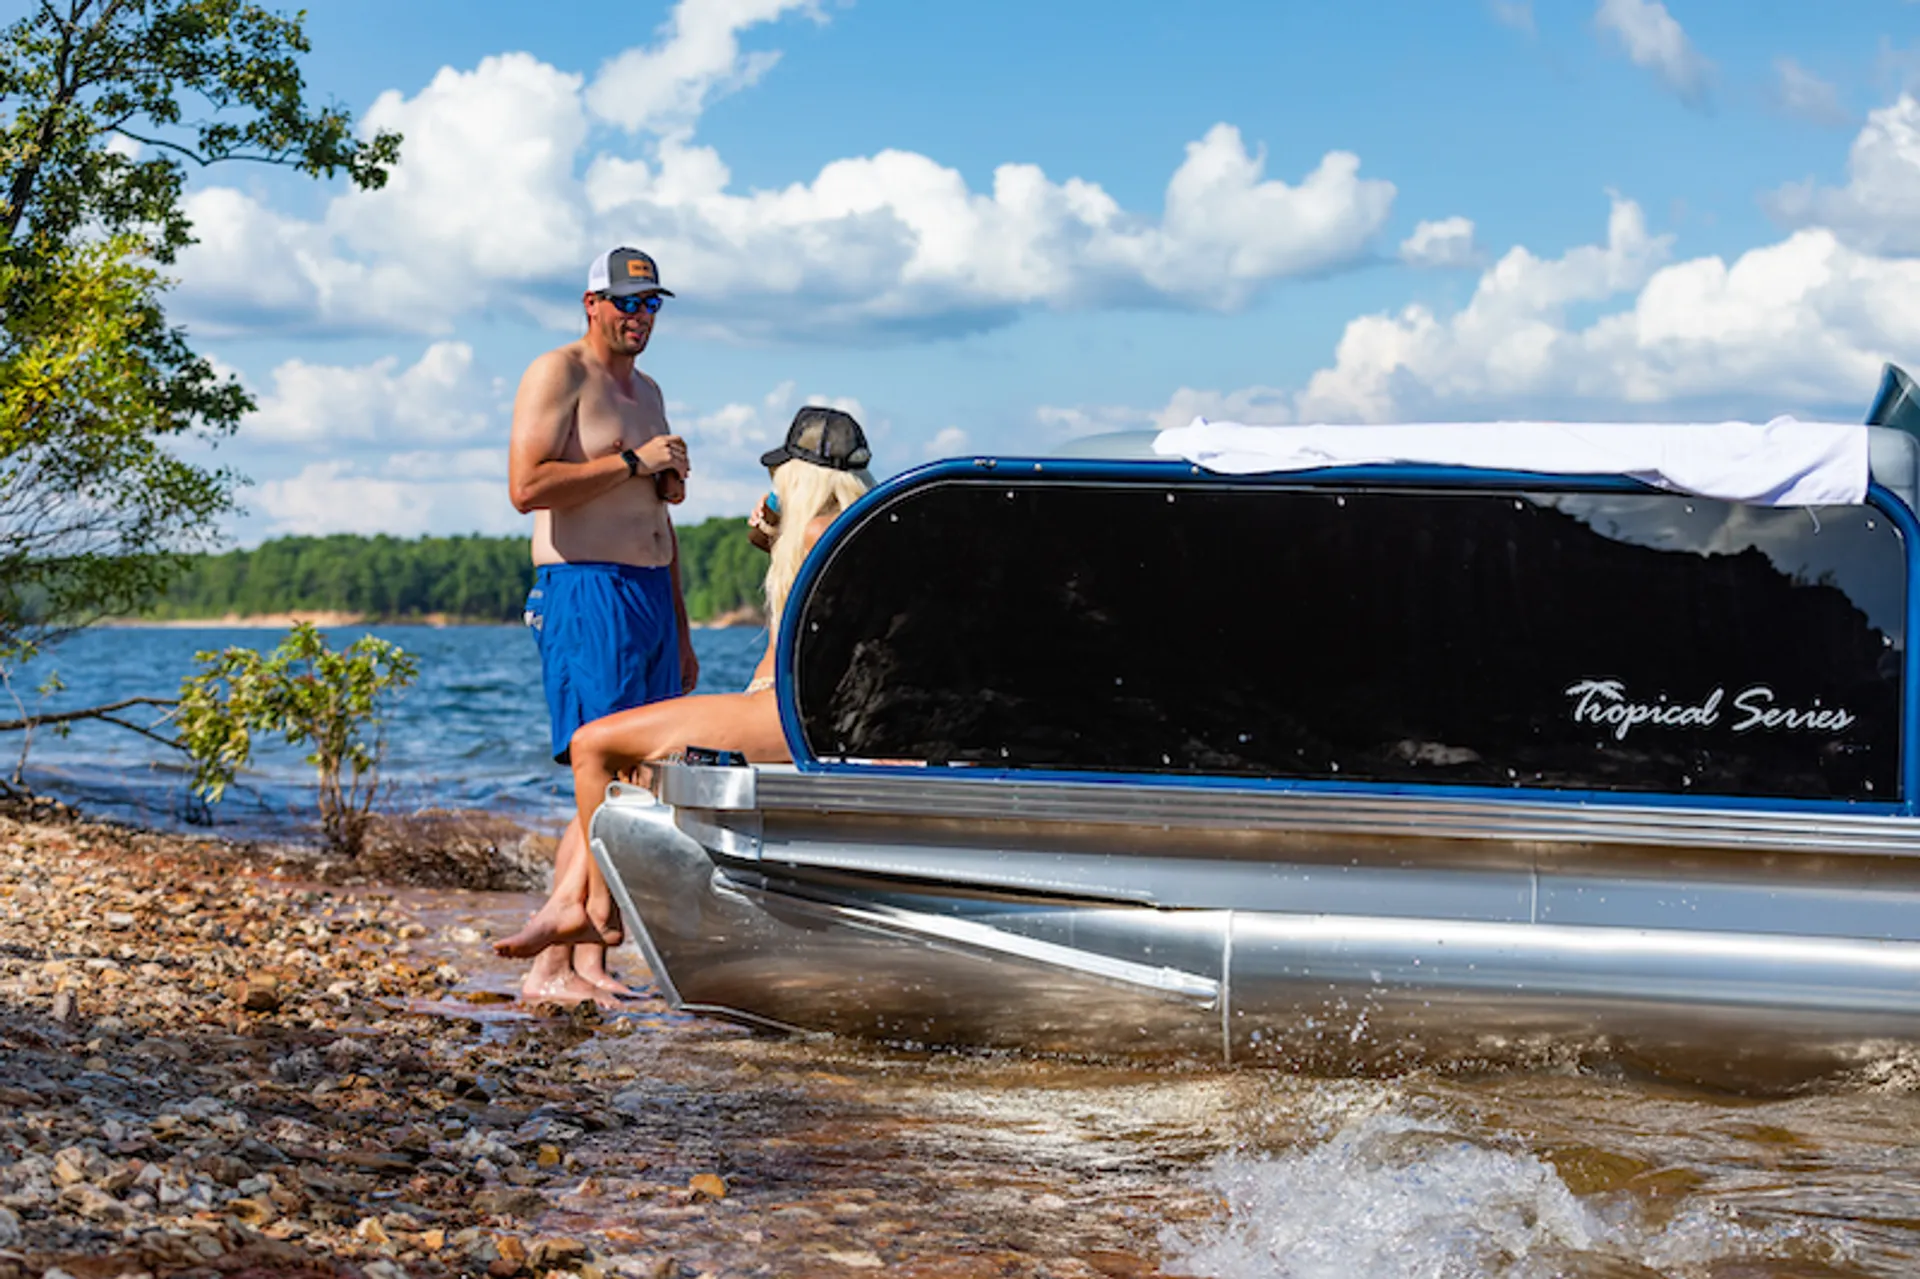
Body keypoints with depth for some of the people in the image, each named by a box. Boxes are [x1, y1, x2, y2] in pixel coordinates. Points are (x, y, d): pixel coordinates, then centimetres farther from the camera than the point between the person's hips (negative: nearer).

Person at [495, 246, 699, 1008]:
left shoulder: (647, 392, 24)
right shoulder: (557, 375, -3)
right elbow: (527, 487, -17)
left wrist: (681, 635, 24)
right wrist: (634, 464, -14)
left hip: (650, 596, 9)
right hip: (585, 594, -8)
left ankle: (590, 961, 3)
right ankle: (550, 965, -15)